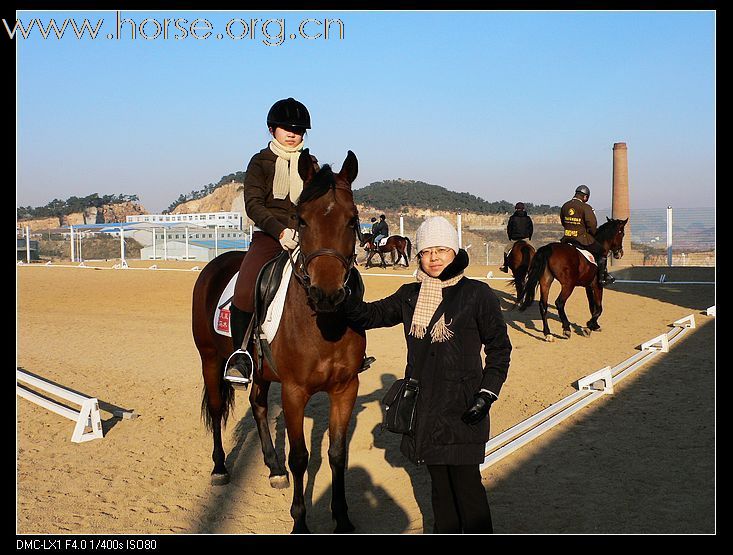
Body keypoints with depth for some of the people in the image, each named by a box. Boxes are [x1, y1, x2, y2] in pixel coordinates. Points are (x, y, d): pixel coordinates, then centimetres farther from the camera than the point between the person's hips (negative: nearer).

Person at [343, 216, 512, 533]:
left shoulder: (477, 295, -6)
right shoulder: (410, 296, 7)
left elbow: (499, 347, -2)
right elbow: (371, 315, 8)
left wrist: (488, 393, -10)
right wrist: (351, 300, -13)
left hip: (463, 406, -5)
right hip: (422, 403, 5)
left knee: (466, 481, -4)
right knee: (438, 479, 16)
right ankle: (445, 530, 31)